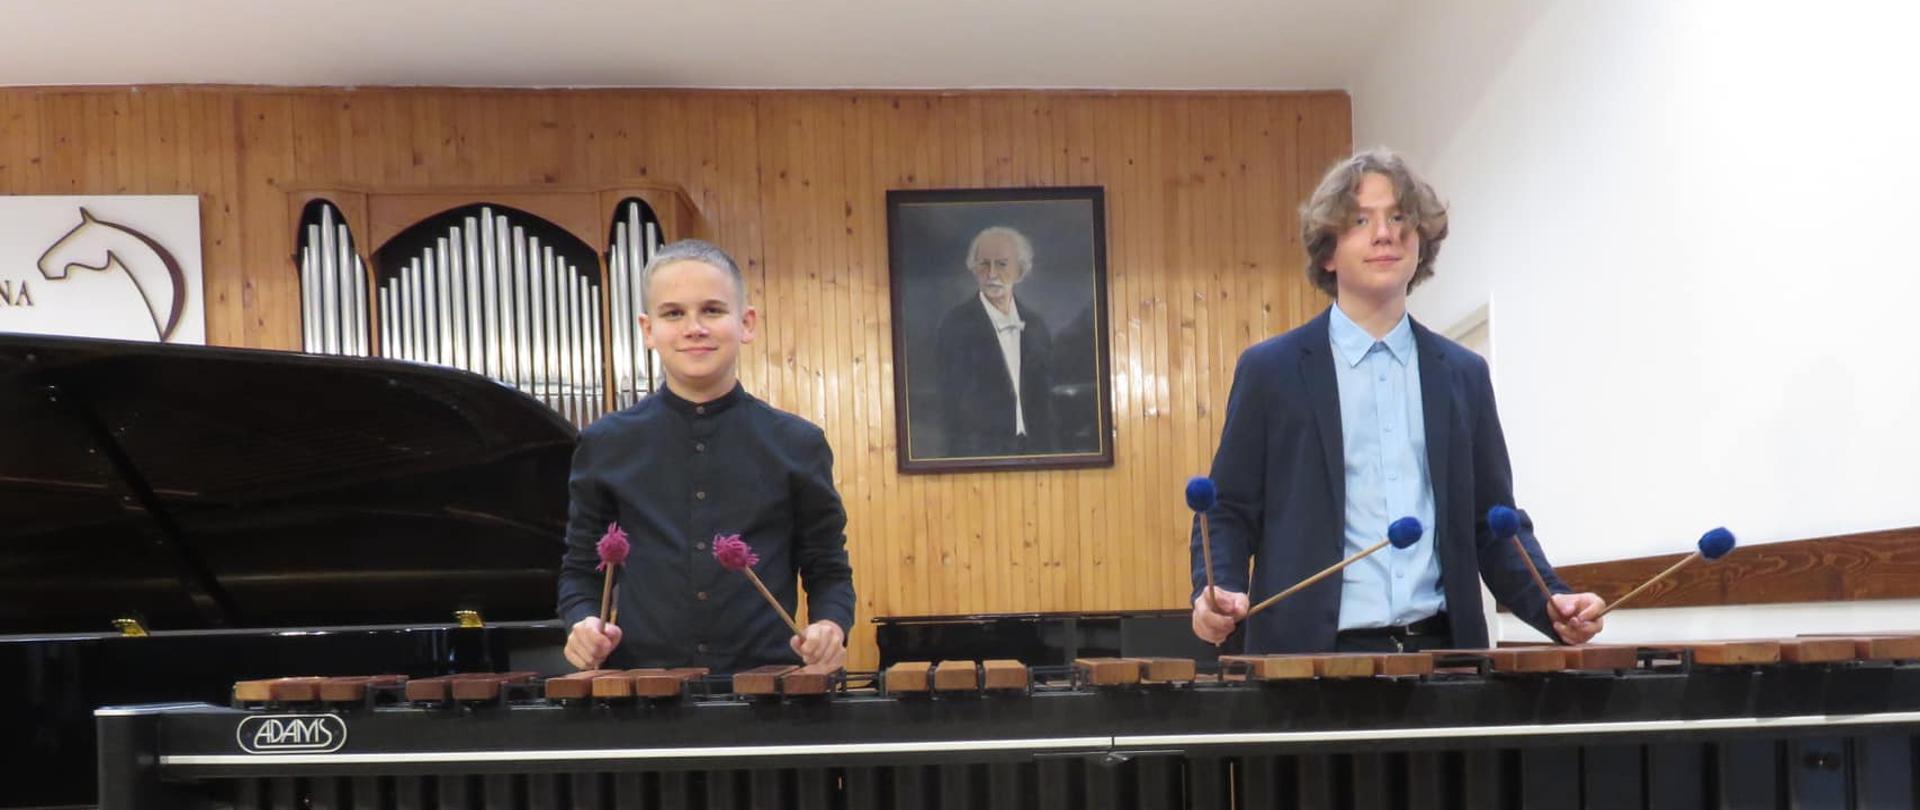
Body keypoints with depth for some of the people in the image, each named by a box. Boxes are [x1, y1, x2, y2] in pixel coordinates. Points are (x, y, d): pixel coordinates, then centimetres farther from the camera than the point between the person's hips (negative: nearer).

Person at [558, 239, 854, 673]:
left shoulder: (797, 444, 6)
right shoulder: (606, 446, 8)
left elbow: (828, 570, 11)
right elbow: (581, 570, 15)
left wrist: (830, 625, -8)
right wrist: (584, 622, -4)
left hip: (766, 683, 0)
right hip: (639, 683, 0)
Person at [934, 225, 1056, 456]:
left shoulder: (1036, 326, 7)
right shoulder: (957, 324, -7)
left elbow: (1042, 401, 11)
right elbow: (953, 402, -7)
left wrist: (1044, 449, 4)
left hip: (1032, 451, 4)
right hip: (979, 454, -4)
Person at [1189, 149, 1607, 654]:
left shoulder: (1464, 375, 10)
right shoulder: (1270, 369, 1)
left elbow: (1493, 523, 12)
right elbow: (1229, 512, 0)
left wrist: (1553, 605, -4)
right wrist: (1218, 593, -18)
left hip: (1441, 649, 3)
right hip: (1315, 653, -3)